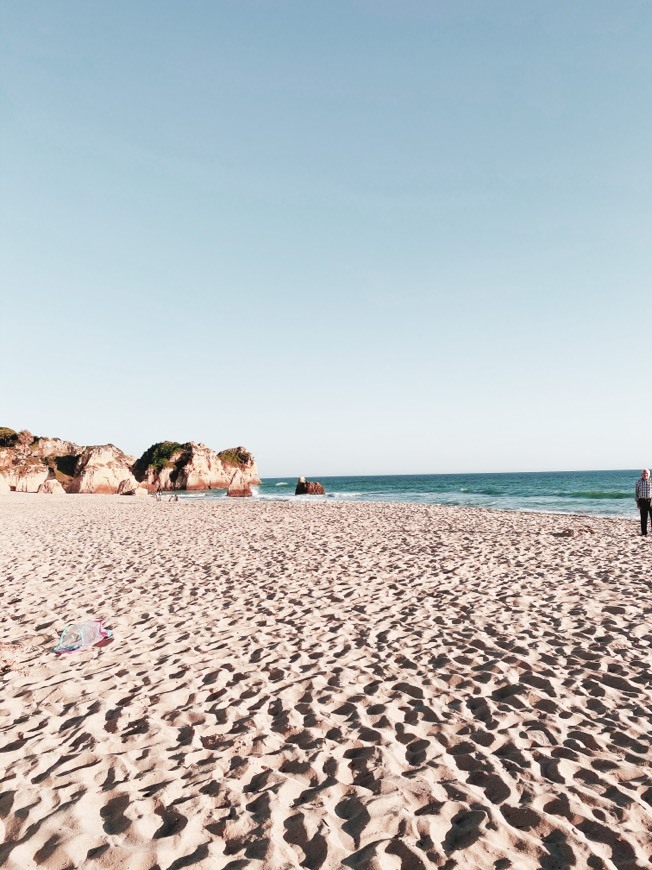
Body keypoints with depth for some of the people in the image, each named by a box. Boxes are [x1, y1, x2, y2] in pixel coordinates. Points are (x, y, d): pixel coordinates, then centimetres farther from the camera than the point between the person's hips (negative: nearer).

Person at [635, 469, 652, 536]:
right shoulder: (638, 482, 6)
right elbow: (636, 492, 8)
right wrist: (637, 502, 4)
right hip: (642, 501, 1)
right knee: (643, 518, 5)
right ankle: (644, 532, 13)